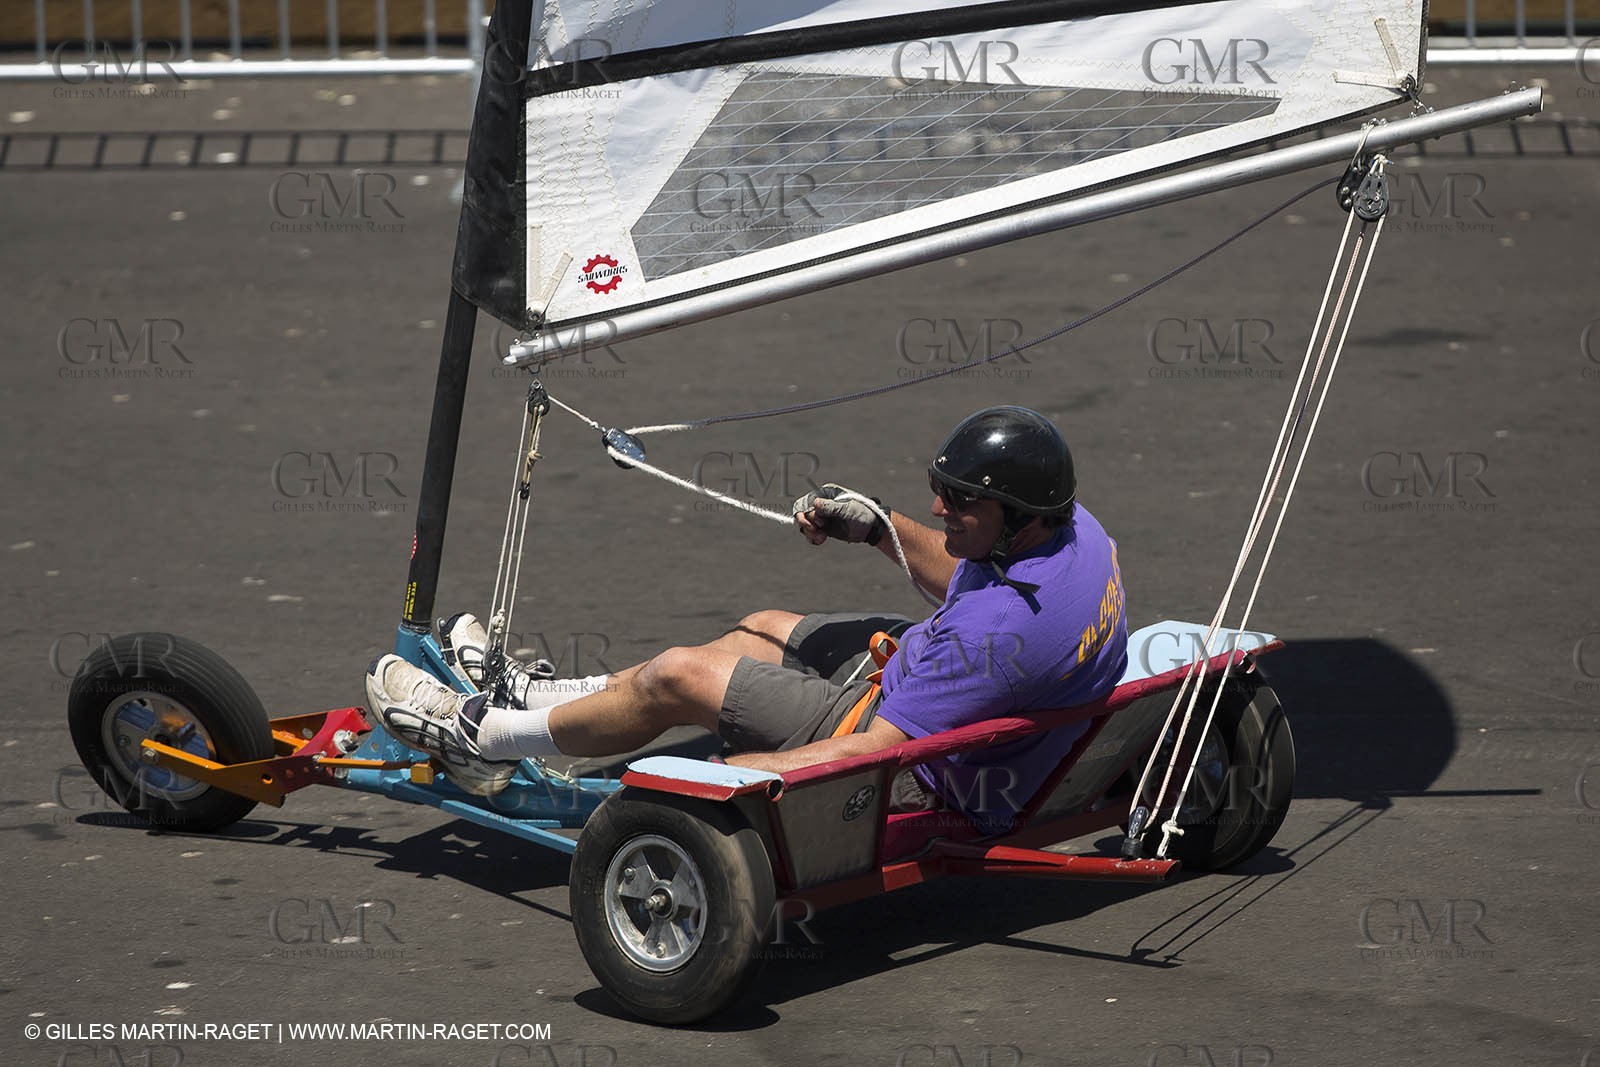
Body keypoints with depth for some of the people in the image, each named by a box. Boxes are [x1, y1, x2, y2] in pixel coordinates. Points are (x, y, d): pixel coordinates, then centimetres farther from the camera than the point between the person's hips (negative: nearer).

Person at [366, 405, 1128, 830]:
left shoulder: (1005, 626, -38)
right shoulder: (1071, 526, -8)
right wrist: (878, 526, 3)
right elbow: (960, 578, 16)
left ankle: (479, 736, 16)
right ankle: (535, 697, 34)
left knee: (677, 677, -5)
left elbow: (870, 753, -35)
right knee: (762, 631, 22)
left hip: (930, 777, -10)